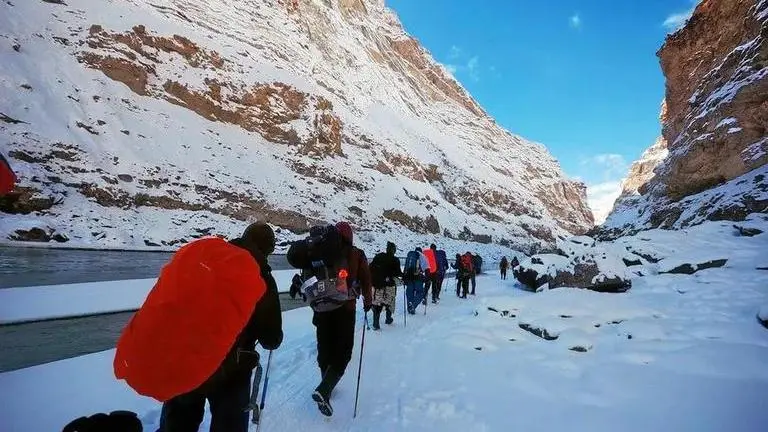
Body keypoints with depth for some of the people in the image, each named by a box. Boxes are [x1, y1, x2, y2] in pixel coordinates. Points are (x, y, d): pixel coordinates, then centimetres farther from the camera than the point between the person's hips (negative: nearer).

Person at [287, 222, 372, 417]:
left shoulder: (317, 250, 5)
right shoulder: (355, 254, 0)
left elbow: (293, 255, -1)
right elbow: (365, 278, 1)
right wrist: (367, 299, 16)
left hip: (321, 308, 4)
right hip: (345, 308, -3)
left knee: (325, 348, 20)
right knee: (343, 351, 7)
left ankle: (327, 385, 37)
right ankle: (323, 390, -8)